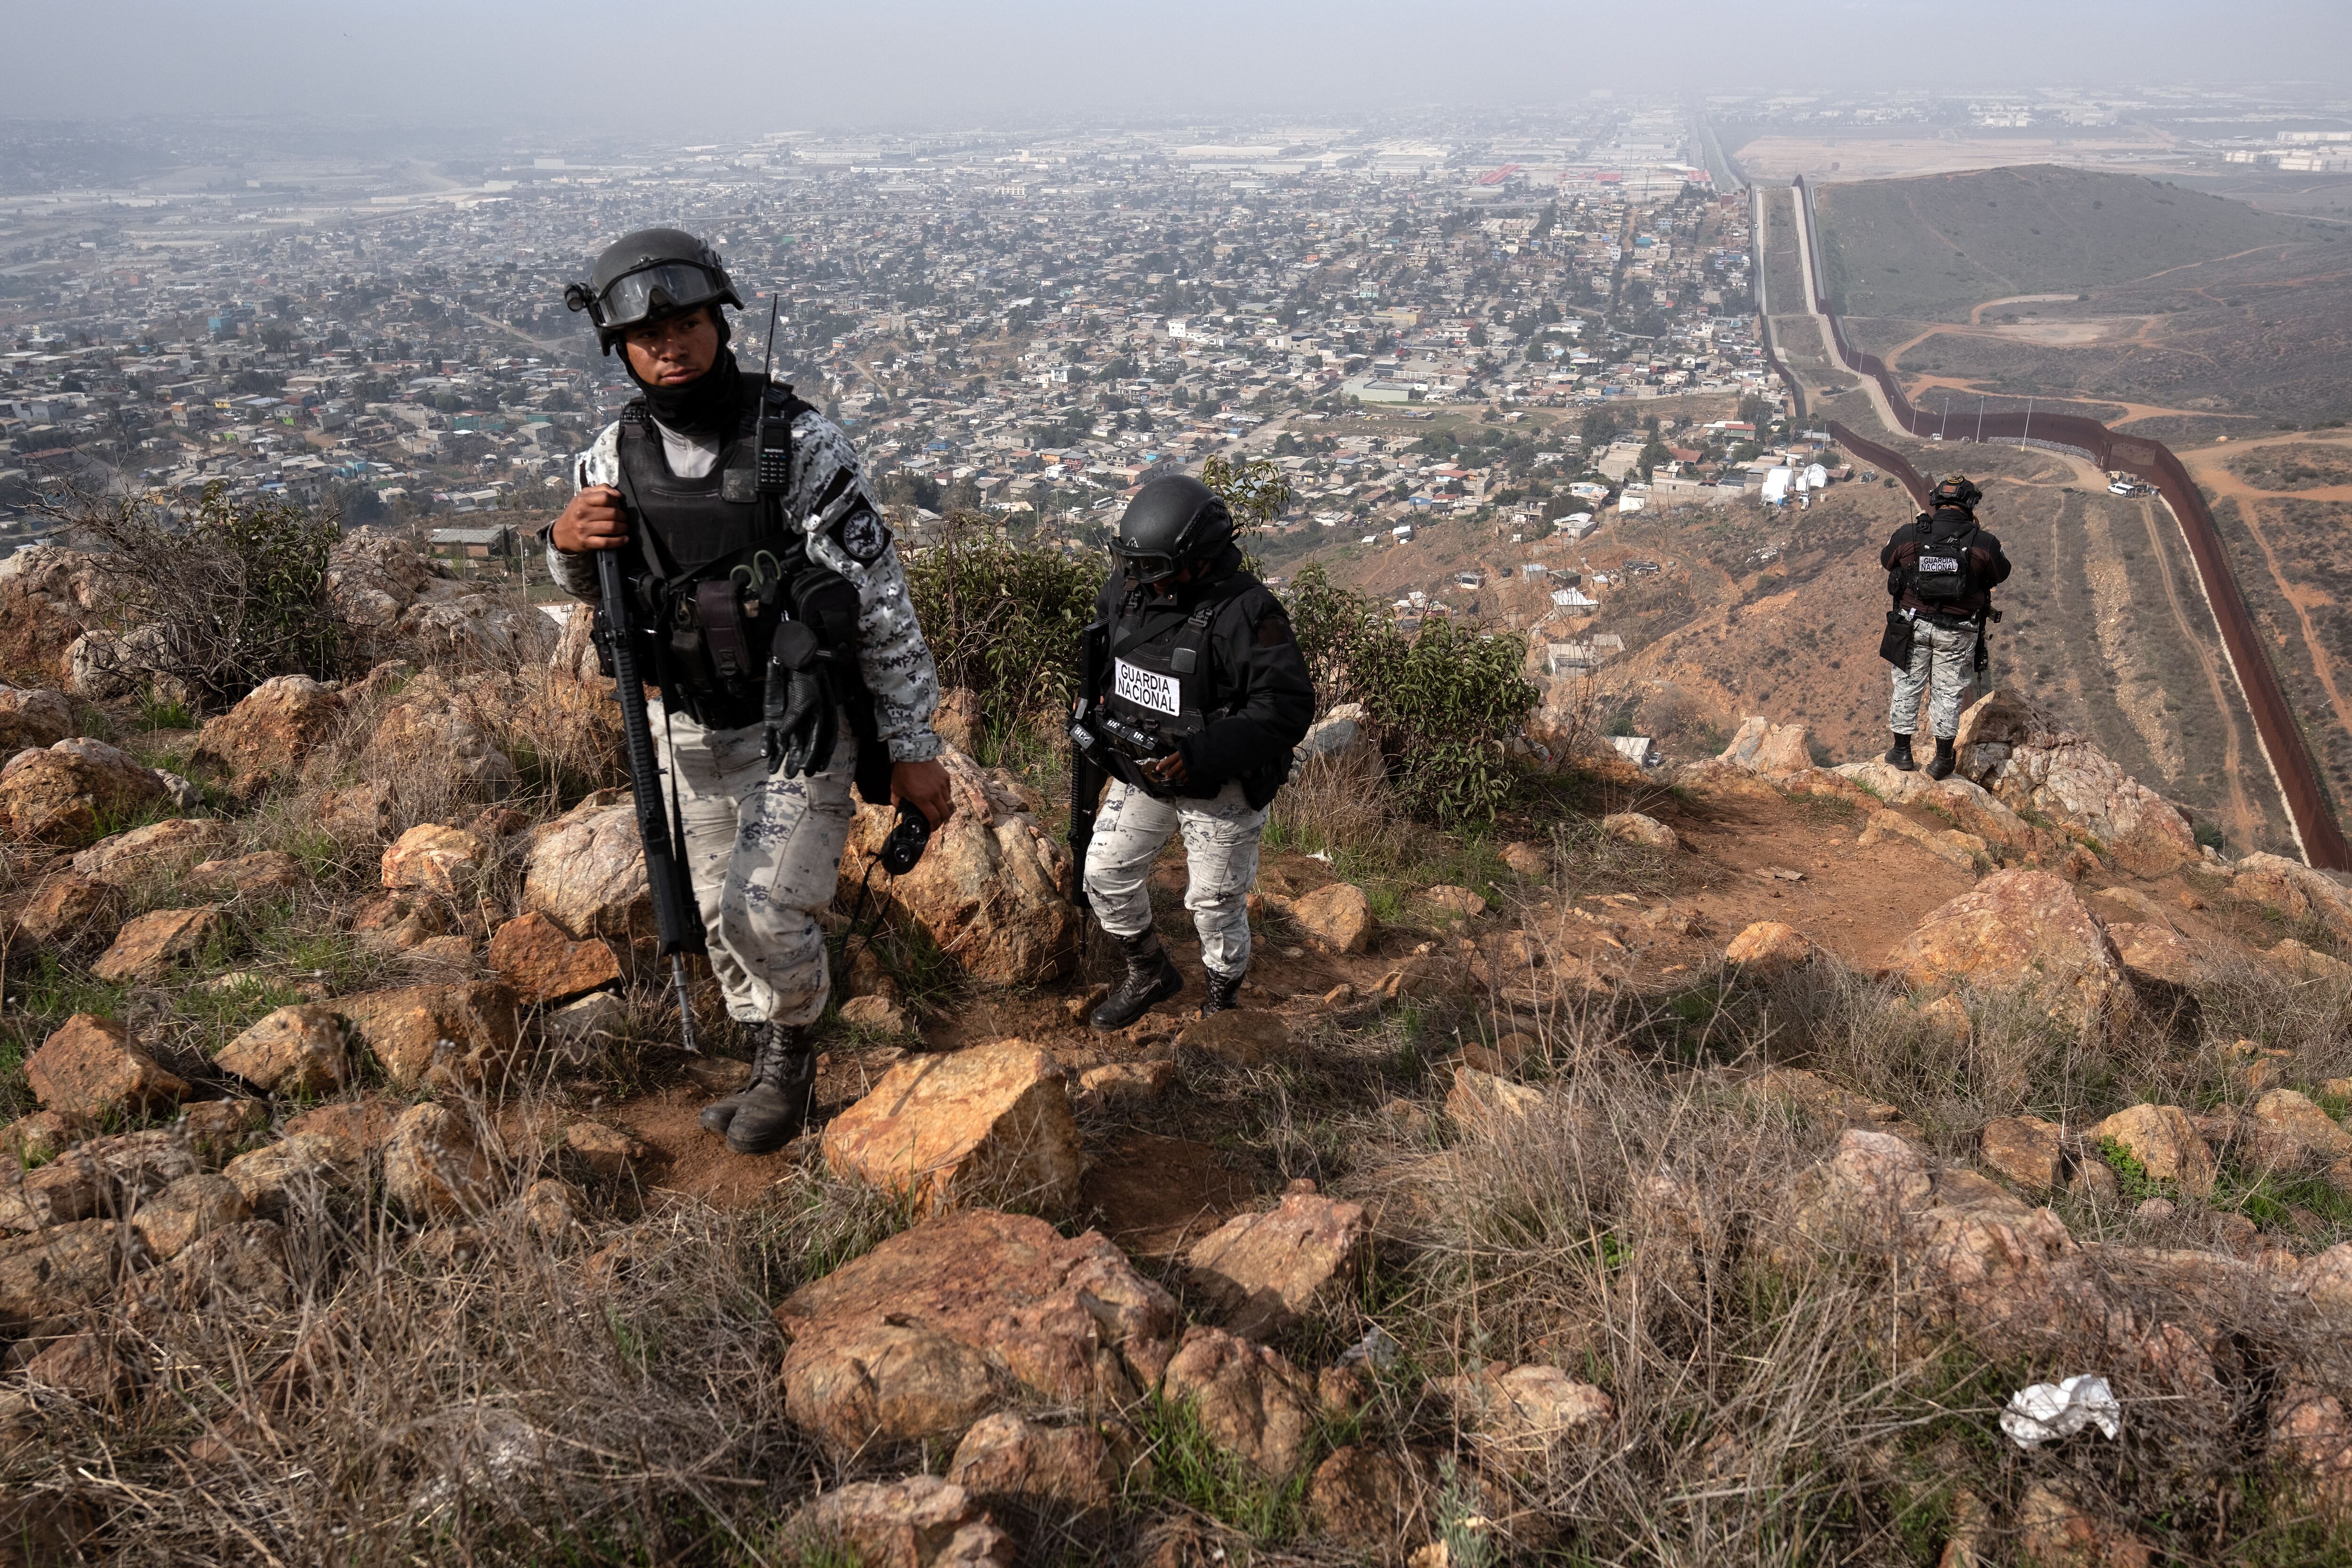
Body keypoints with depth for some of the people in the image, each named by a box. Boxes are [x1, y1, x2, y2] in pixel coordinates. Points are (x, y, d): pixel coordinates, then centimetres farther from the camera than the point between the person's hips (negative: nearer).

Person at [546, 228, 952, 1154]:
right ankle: (778, 1079, 37)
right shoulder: (616, 456, -3)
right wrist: (566, 543, -11)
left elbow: (881, 601, -15)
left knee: (764, 910, -16)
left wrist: (914, 748, -15)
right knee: (726, 920, 15)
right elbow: (591, 590, 14)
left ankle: (792, 1052, 16)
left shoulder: (801, 445, -18)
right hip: (693, 731, 5)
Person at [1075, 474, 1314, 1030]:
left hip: (1219, 789, -6)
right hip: (1141, 773, 6)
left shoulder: (1247, 614, -27)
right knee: (1107, 873, 14)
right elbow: (1100, 649, 15)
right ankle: (1150, 974, 39)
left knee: (1215, 902, 9)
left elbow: (1288, 708, -29)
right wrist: (1094, 704, -2)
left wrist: (1203, 754, -34)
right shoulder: (1128, 588, -6)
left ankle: (1223, 1003, 36)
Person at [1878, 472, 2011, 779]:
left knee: (1908, 685, 16)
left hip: (1912, 624, 1)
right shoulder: (1984, 542, -12)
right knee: (1948, 691, 12)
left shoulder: (1908, 534, -10)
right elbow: (2001, 575, 7)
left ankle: (1902, 750, 25)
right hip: (1957, 633, 0)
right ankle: (1942, 760, 21)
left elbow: (1885, 560, 10)